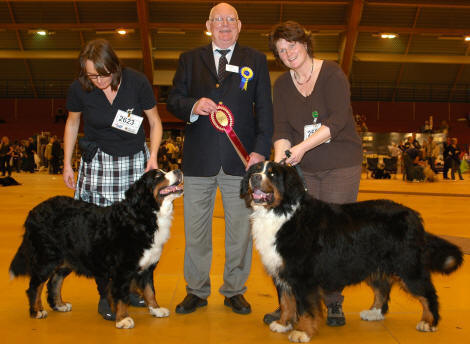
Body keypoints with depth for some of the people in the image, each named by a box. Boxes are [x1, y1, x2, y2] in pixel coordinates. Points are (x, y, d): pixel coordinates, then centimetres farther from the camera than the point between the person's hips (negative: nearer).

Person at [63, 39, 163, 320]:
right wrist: (67, 164, 8)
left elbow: (155, 120, 1)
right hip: (98, 162, 0)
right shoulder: (79, 88, -8)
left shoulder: (137, 82, -11)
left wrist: (153, 155, -10)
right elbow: (72, 123, 9)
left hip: (135, 160, 0)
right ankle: (106, 294, 9)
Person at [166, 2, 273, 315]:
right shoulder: (190, 60, 13)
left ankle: (234, 291, 21)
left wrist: (261, 150, -7)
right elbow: (173, 101, 9)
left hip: (240, 158, 0)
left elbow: (264, 109, 5)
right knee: (196, 228, 7)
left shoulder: (256, 60, 10)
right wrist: (193, 106, -13)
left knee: (240, 228, 5)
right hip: (199, 158, 1)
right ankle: (197, 291, 22)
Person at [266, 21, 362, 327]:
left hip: (342, 165, -3)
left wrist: (302, 147, -26)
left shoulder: (332, 74, -7)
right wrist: (279, 162, -18)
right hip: (304, 169, 4)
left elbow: (338, 120, -18)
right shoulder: (282, 86, 6)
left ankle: (334, 304, 13)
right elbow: (282, 129, -1)